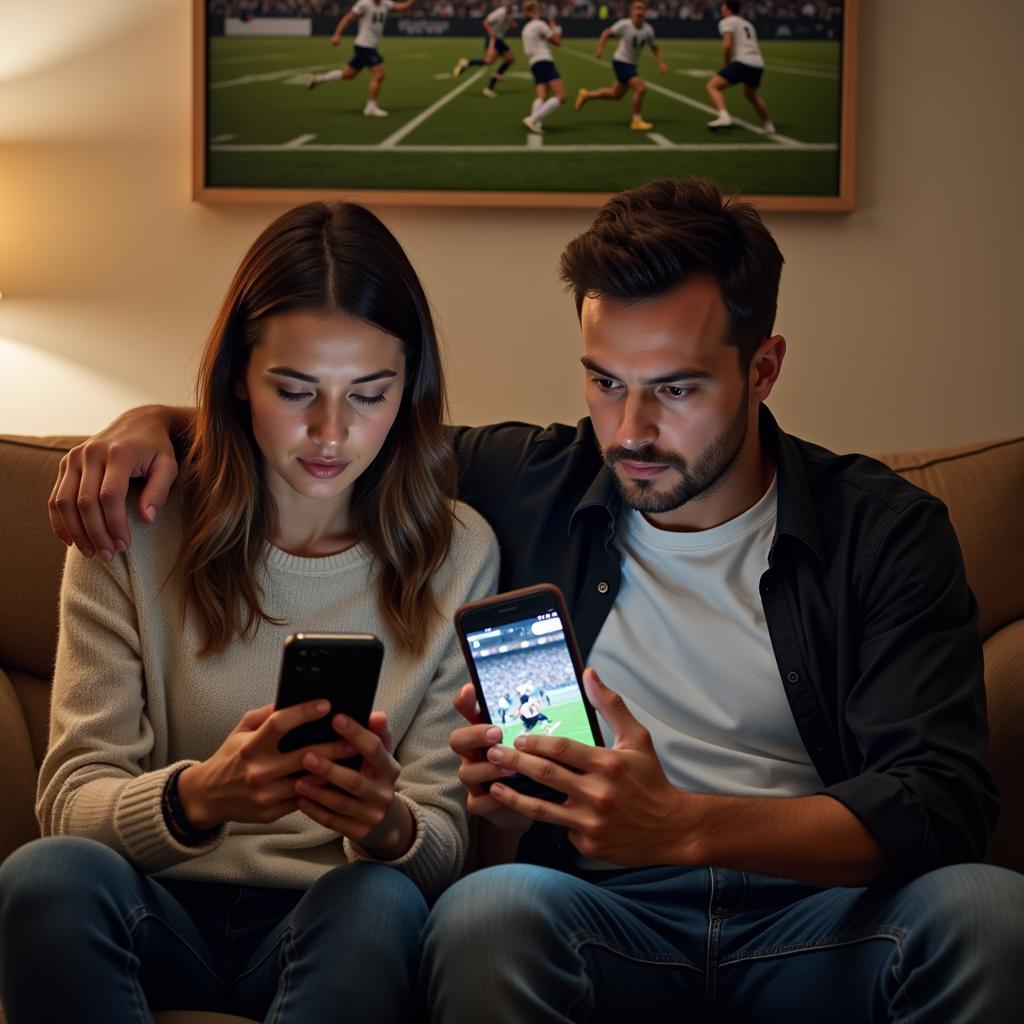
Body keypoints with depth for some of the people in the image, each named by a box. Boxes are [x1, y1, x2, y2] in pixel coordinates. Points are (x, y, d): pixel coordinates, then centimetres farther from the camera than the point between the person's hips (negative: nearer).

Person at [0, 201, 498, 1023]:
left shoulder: (456, 555, 3)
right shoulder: (133, 531, 0)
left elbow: (444, 840, 0)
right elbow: (69, 800, -7)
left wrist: (390, 825, -26)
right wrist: (198, 797, -30)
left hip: (332, 925, 0)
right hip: (160, 912, 0)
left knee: (381, 901, -35)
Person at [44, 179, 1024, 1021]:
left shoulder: (883, 531, 4)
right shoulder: (523, 488, 12)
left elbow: (941, 799, -9)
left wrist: (685, 825, -24)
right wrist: (161, 419, 6)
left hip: (817, 914, 0)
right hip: (601, 918, 0)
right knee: (488, 909, -35)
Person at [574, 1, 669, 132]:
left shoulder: (648, 30, -2)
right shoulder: (624, 25, -17)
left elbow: (654, 48, 10)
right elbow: (607, 33, -6)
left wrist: (661, 63, -3)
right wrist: (600, 47, -20)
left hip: (632, 65, 7)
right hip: (621, 62, -7)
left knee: (616, 94, 21)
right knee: (641, 88, -21)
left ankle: (586, 95, 40)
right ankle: (636, 121, -6)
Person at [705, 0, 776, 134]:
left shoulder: (727, 22, 4)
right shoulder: (747, 24, 28)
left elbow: (727, 45, -11)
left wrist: (727, 64, 2)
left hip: (742, 62, -8)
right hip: (758, 64, 8)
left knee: (712, 86, -9)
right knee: (751, 95, 32)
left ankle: (724, 116, -32)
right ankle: (768, 125, 37)